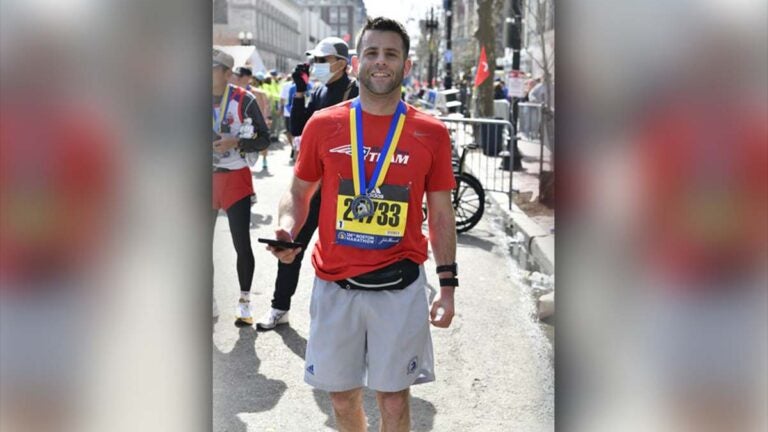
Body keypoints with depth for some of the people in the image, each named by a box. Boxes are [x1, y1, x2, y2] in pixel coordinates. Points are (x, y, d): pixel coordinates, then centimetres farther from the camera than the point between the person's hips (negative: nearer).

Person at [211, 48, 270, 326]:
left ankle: (244, 301, 10)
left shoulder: (243, 100, -9)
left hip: (235, 178, -4)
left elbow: (264, 139, -7)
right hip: (207, 178, 4)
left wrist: (235, 142, -20)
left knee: (242, 243, -3)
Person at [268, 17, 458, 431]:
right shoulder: (323, 124, 0)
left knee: (393, 397, 7)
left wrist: (447, 285, 1)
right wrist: (287, 229, -11)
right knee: (342, 395, 14)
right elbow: (298, 192, 10)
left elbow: (441, 214, 5)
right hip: (334, 283, 1)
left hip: (400, 284, -1)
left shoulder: (431, 133, 0)